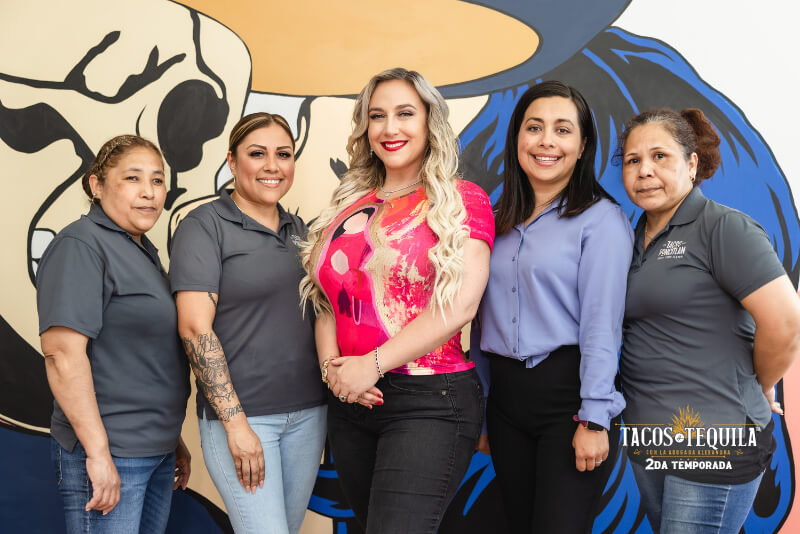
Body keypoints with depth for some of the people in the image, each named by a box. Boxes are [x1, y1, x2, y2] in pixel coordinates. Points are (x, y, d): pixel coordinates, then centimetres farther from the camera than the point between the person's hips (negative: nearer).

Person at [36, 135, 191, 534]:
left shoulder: (144, 251, 15)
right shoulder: (81, 246, -12)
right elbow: (63, 352, -22)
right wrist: (98, 452, -24)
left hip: (157, 450, 9)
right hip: (108, 455, -9)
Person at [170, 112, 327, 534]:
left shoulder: (298, 229, 12)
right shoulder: (204, 226, -7)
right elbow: (195, 328, -15)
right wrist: (235, 422, -18)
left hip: (308, 411, 6)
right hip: (239, 414, -6)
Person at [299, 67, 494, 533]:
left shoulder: (462, 200, -3)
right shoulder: (350, 205, 13)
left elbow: (459, 305, -14)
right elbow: (327, 301, 12)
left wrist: (372, 364, -15)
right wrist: (331, 364, -7)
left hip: (430, 401, -6)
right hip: (352, 402, 6)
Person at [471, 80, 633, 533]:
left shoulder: (601, 219, -6)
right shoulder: (501, 222, 11)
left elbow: (601, 325, -12)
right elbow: (484, 320, 13)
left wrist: (594, 419, -16)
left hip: (568, 394, -6)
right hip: (506, 398, 6)